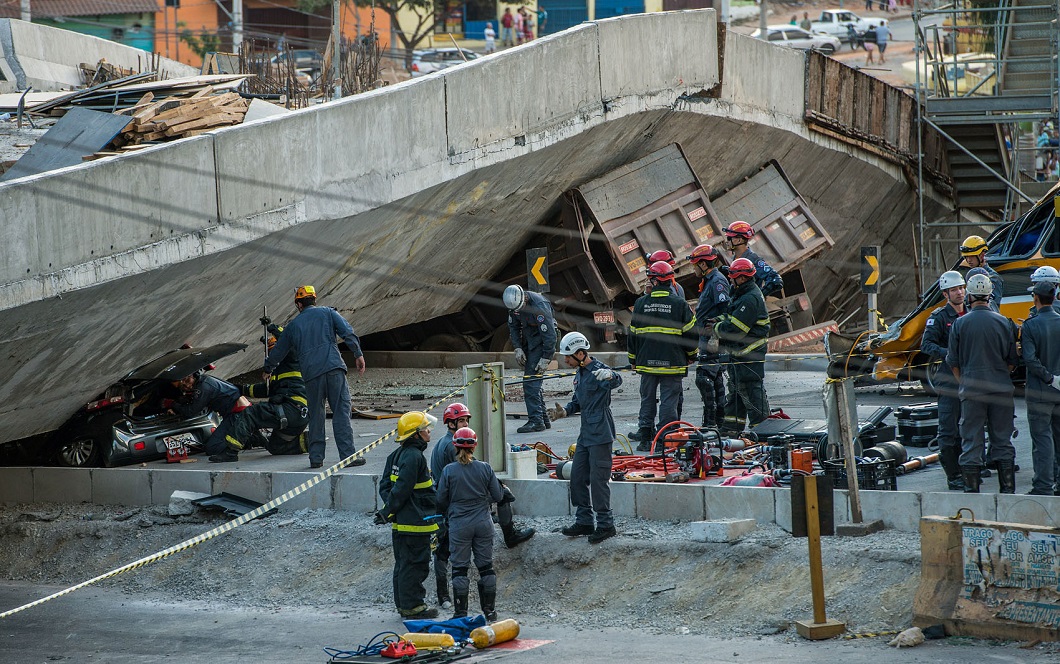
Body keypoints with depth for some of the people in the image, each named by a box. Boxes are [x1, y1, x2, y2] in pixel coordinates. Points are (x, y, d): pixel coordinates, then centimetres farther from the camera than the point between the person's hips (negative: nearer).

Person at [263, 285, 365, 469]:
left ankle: (316, 458, 9)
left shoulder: (293, 325, 20)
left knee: (315, 416, 11)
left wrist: (268, 370, 48)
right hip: (334, 368, -2)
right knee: (342, 412, -5)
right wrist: (358, 354, 1)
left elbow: (279, 350, 32)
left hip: (311, 373, 2)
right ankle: (347, 455, -13)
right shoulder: (328, 313, 14)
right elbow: (348, 332, -1)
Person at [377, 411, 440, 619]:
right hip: (415, 523, -10)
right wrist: (388, 512, -13)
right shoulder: (414, 457, -19)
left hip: (400, 522, 10)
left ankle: (403, 603, 23)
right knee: (415, 564, -3)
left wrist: (389, 509, 4)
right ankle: (412, 606, 1)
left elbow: (385, 485, 13)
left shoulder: (396, 455, 12)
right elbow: (401, 489, -21)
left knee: (403, 562, 15)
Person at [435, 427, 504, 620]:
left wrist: (447, 515, 18)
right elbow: (498, 496, 2)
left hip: (459, 525, -2)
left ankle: (461, 613, 4)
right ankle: (489, 611, 14)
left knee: (459, 568, 4)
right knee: (486, 567, 10)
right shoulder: (485, 468, -4)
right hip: (483, 524, 2)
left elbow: (441, 501, -3)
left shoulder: (449, 471, -9)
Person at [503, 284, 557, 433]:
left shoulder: (539, 306, -28)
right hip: (528, 341, 8)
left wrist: (545, 359, -22)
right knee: (532, 381, 8)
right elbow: (513, 326, 10)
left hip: (542, 342, -8)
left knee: (531, 382, -15)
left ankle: (536, 421, -15)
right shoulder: (515, 304, -5)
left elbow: (549, 334, -25)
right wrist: (518, 348, 0)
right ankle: (543, 419, 15)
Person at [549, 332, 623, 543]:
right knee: (578, 477, 12)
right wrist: (566, 411, 4)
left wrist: (609, 376, -62)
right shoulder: (580, 373, 14)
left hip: (601, 434, -10)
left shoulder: (598, 370, -16)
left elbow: (616, 381, -38)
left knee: (598, 479, -7)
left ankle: (605, 524, 0)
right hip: (586, 434, 10)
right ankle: (584, 522, 22)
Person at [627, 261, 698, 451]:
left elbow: (633, 334, 8)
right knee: (669, 400, 2)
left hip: (646, 362, 2)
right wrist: (691, 355, 15)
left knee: (647, 400, 12)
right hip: (673, 363, -2)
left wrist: (633, 360, 19)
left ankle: (645, 438, 11)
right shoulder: (679, 304, -6)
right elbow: (691, 334, -2)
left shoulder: (641, 303, 1)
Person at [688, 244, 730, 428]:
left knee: (704, 378, -13)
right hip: (708, 339, 11)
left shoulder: (717, 281, -13)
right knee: (715, 379, 13)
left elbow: (725, 310, -22)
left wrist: (716, 335, -23)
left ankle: (710, 422, -14)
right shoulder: (709, 281, 18)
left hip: (713, 339, -11)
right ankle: (720, 419, 18)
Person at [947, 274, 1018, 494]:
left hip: (971, 391, -1)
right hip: (1001, 390, 2)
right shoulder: (1003, 323, 1)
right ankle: (1008, 489, 9)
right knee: (1002, 441, 9)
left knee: (971, 442, 3)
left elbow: (953, 362, 3)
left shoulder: (960, 324, -3)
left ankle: (971, 489, 2)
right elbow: (1012, 360, 8)